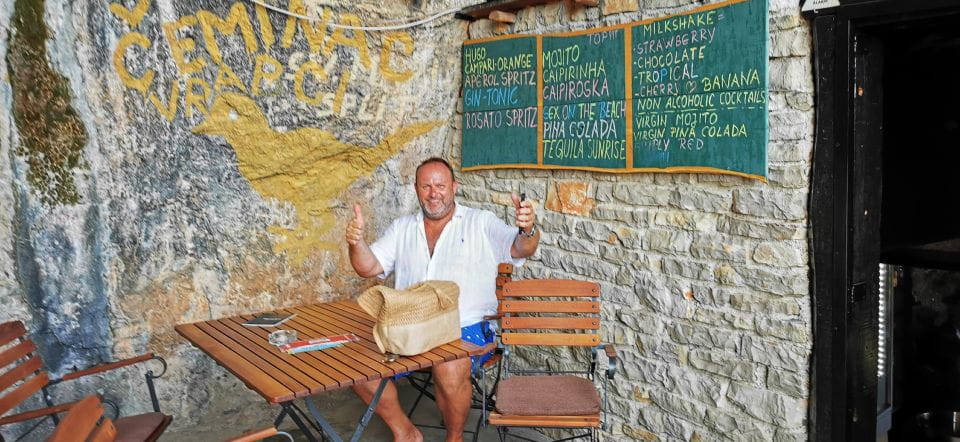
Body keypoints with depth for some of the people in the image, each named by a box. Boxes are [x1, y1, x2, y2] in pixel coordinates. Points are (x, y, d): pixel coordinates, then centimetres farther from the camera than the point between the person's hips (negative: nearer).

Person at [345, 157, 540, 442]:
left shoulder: (481, 223, 4)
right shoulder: (402, 228, 15)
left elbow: (520, 249, -10)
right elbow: (369, 268, 9)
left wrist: (528, 230, -34)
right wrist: (356, 242, -13)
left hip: (466, 326, -4)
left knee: (451, 370, -34)